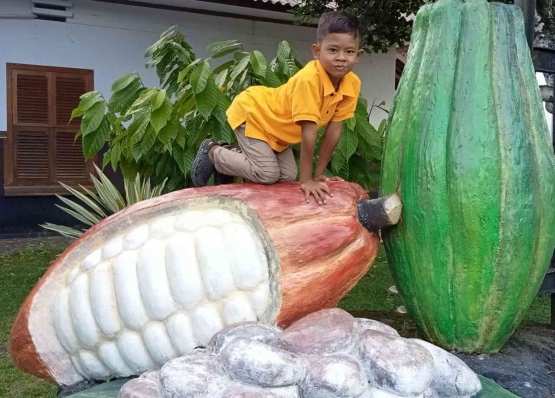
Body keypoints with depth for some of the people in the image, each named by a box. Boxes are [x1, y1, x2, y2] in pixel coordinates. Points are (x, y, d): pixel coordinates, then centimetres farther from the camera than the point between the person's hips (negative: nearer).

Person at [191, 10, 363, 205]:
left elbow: (333, 130, -10)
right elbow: (308, 133, -36)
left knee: (287, 177, 2)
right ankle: (212, 152, 3)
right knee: (267, 175, -18)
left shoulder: (352, 84, -14)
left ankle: (230, 157, 20)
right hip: (251, 112, -8)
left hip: (276, 124, 8)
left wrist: (319, 174, -9)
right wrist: (306, 180, -32)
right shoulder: (309, 79, -37)